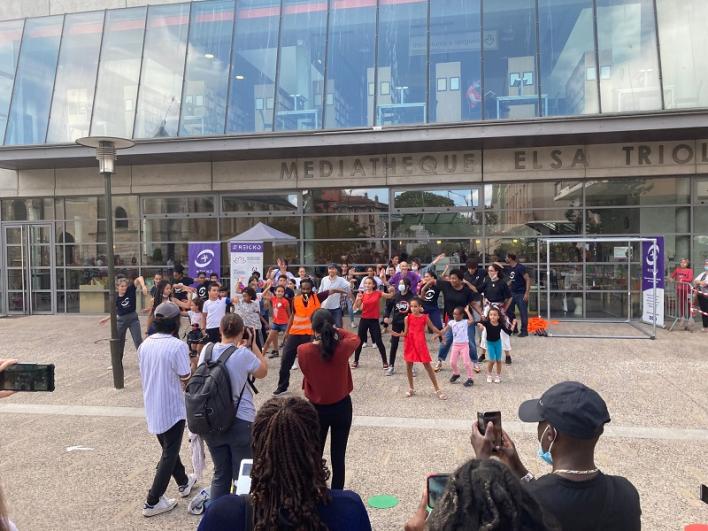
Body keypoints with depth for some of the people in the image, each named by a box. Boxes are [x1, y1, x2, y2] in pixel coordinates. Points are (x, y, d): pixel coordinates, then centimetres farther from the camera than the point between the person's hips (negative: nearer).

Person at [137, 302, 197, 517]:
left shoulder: (145, 344, 0)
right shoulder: (177, 346, -21)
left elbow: (144, 375, 8)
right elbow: (185, 378, -18)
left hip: (152, 406, 7)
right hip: (172, 408, -7)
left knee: (168, 447, 23)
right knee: (169, 454, 7)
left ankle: (183, 482, 42)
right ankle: (153, 502, 10)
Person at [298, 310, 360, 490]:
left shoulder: (303, 351, -20)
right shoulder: (342, 348, -20)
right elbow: (355, 338, 3)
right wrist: (336, 331, 9)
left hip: (317, 408, 0)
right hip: (341, 407, 0)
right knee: (338, 455, 10)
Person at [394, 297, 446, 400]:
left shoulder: (425, 318, -4)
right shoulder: (407, 318, -3)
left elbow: (433, 328, 8)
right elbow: (405, 333, -1)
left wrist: (441, 333, -3)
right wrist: (398, 334, -18)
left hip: (421, 344, -1)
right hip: (410, 344, 2)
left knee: (428, 366, 0)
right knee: (409, 366, 8)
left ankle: (437, 389, 6)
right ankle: (411, 388, 26)